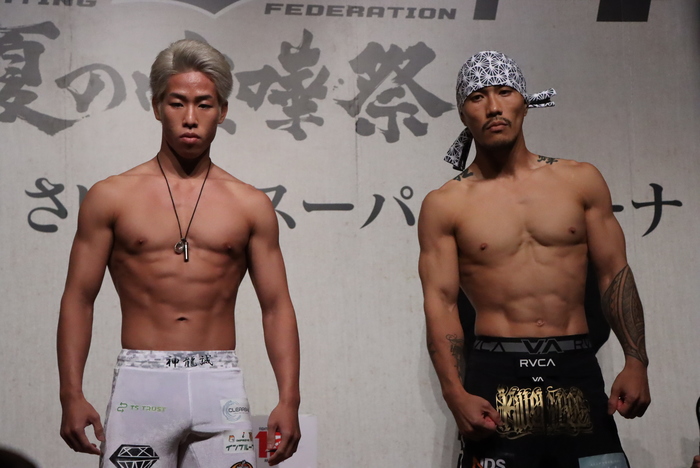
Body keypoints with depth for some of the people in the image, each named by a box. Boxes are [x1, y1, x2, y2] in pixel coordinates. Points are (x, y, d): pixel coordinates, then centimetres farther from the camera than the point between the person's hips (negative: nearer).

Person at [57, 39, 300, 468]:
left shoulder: (251, 206, 8)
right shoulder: (111, 197, 5)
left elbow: (277, 306, 8)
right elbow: (79, 298, 4)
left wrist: (289, 399, -2)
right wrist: (72, 395, -5)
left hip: (220, 384, 1)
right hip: (141, 381, -1)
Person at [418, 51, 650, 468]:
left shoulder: (580, 181, 9)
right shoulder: (445, 205, 3)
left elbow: (615, 276, 9)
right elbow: (441, 302, -2)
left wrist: (636, 362, -2)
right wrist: (456, 394, -14)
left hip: (578, 370, 2)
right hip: (496, 374, -2)